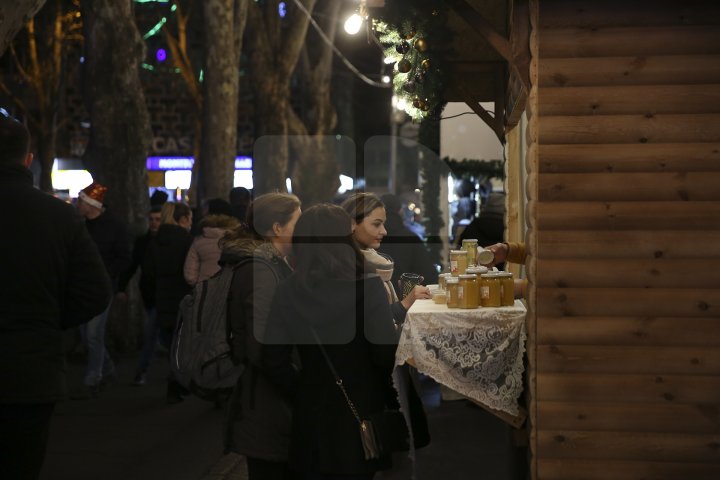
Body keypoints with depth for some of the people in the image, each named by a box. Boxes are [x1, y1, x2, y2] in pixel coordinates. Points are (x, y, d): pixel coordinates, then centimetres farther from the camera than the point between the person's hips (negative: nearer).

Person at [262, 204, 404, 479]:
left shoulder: (287, 293, -3)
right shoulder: (367, 288, -14)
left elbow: (274, 361, -1)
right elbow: (387, 354, -14)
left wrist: (304, 394, 11)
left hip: (311, 418, 3)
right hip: (360, 416, -3)